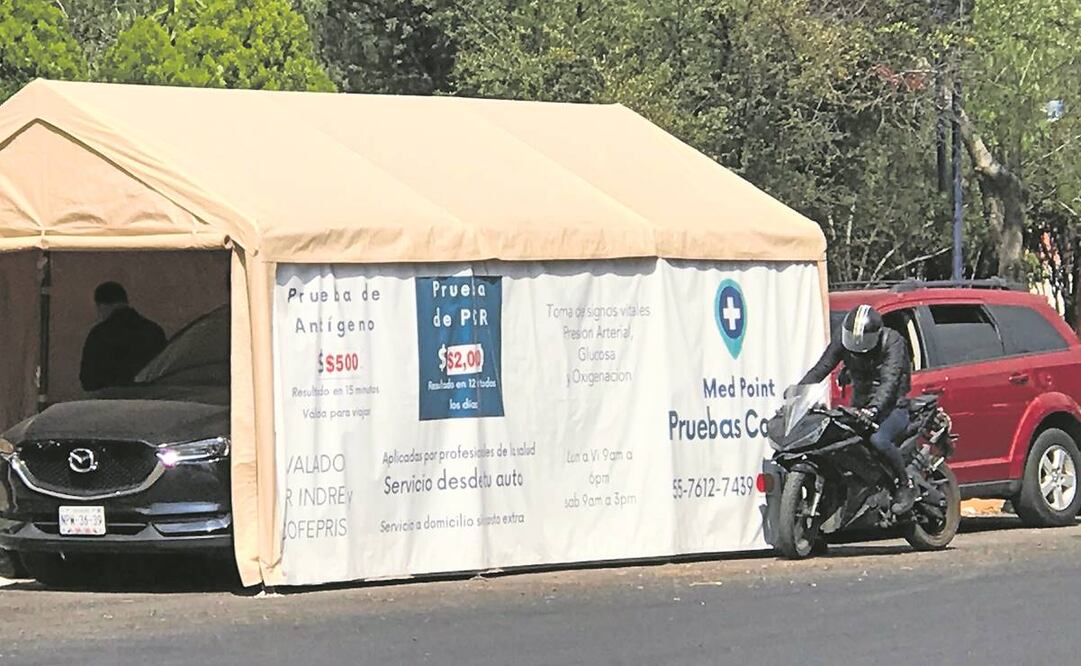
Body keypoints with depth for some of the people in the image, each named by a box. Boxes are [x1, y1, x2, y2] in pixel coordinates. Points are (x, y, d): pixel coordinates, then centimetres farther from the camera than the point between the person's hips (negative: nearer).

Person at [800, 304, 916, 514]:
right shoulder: (842, 340, -2)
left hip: (893, 407, -6)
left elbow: (890, 379, -29)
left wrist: (874, 408, -46)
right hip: (860, 406, 6)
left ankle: (905, 486, -13)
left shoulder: (892, 341, -17)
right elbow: (821, 369, -7)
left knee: (879, 440, -33)